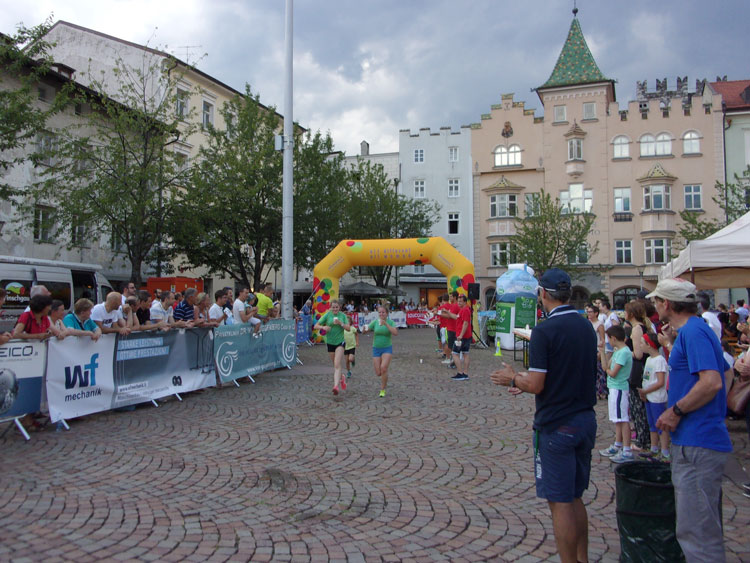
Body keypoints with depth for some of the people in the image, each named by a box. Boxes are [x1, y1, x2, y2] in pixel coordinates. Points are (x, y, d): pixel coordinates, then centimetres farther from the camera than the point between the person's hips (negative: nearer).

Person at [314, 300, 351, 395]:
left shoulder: (343, 316, 2)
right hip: (330, 342, 2)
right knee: (335, 364, 14)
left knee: (337, 365, -16)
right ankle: (341, 378, 40)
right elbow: (316, 326, -4)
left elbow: (348, 328, -3)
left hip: (340, 342, -2)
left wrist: (340, 323, -19)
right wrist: (323, 327, -24)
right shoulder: (327, 315, -1)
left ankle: (336, 386, -23)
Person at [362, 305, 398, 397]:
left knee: (383, 368, -21)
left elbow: (395, 333, -21)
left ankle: (382, 390, -4)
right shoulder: (375, 322, 0)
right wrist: (365, 329, -28)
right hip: (376, 348, 2)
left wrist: (386, 324, -29)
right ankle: (385, 381, 37)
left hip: (387, 348, -2)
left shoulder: (390, 322, -5)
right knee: (378, 373, -1)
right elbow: (365, 330, -4)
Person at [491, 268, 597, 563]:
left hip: (556, 425, -8)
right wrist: (526, 382, 20)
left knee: (560, 502, 2)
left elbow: (536, 385, -20)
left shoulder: (544, 331, -18)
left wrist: (513, 378, 1)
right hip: (585, 420, 8)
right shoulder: (587, 326, 8)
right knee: (575, 498, 20)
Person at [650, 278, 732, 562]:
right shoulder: (696, 330, 15)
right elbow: (723, 374, 23)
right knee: (707, 526, 22)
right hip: (698, 440, 11)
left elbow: (712, 382, -27)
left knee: (696, 530, -4)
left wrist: (676, 411, -17)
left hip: (697, 444, -11)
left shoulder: (692, 332, -17)